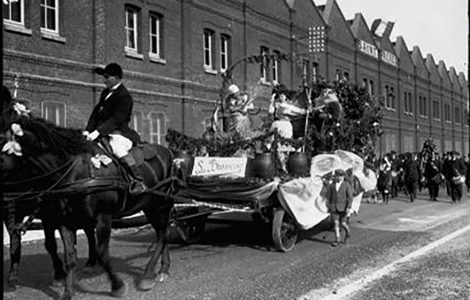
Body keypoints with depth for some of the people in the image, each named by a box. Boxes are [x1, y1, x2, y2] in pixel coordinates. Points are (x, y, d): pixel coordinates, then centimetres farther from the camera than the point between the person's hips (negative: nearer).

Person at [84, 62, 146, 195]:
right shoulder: (105, 93, 17)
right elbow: (96, 112, 15)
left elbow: (116, 119, -20)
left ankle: (139, 182, -36)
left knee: (117, 147, -37)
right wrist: (88, 130, 2)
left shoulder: (124, 96, -11)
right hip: (103, 132, 9)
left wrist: (98, 132, -26)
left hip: (119, 132, -9)